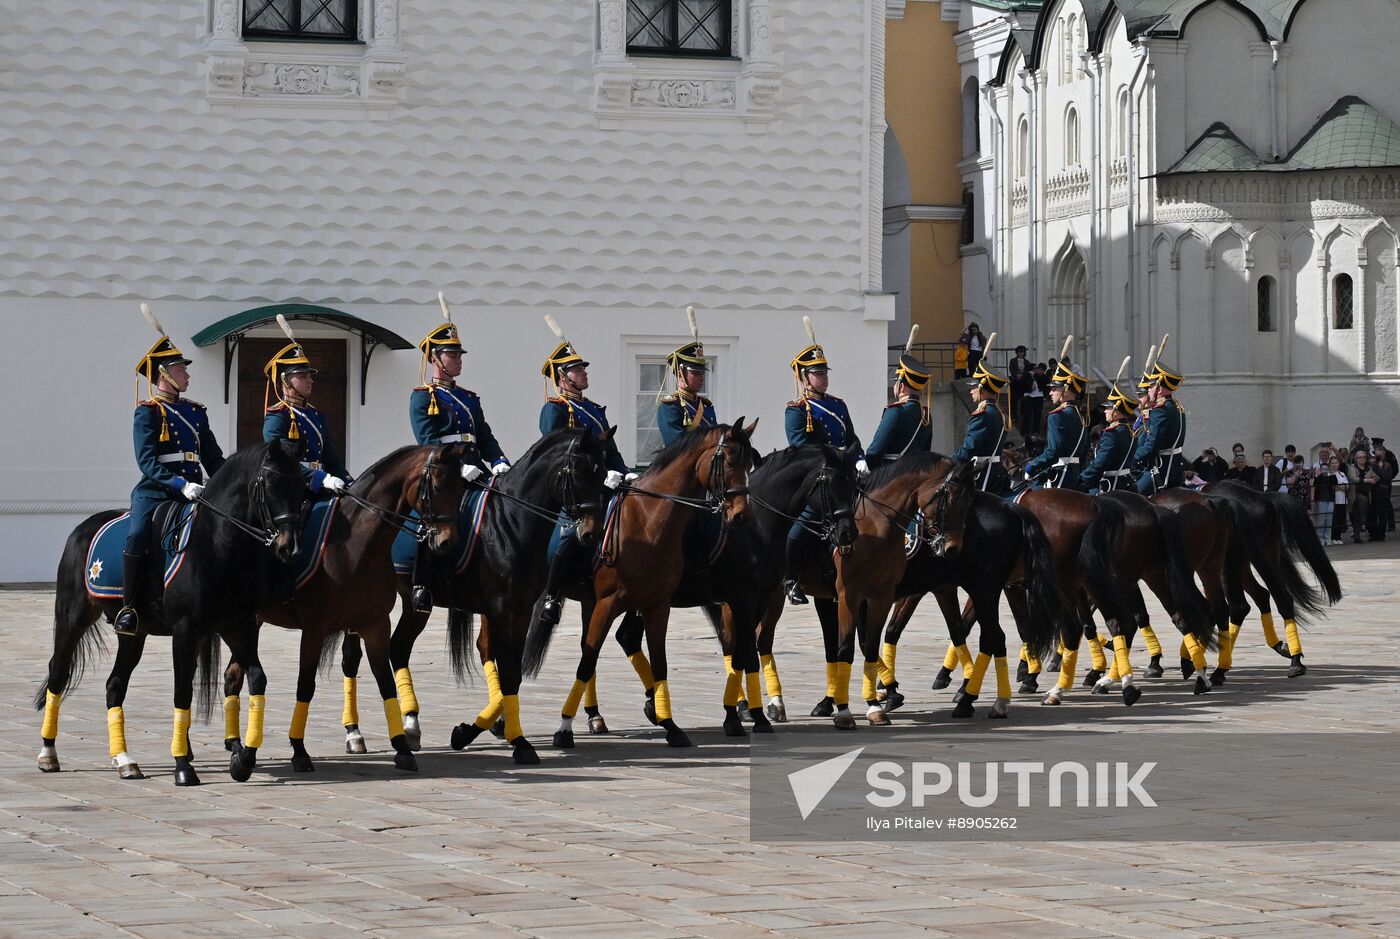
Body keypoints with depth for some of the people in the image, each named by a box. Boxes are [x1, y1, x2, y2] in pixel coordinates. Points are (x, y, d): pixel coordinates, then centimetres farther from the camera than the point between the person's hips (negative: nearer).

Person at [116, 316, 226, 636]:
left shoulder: (196, 412, 18)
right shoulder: (147, 411, -1)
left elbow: (214, 458, 17)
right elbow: (147, 461, -13)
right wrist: (180, 484, -26)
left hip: (193, 489, 6)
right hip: (155, 490, -6)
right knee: (137, 536, -29)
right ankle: (128, 607, -19)